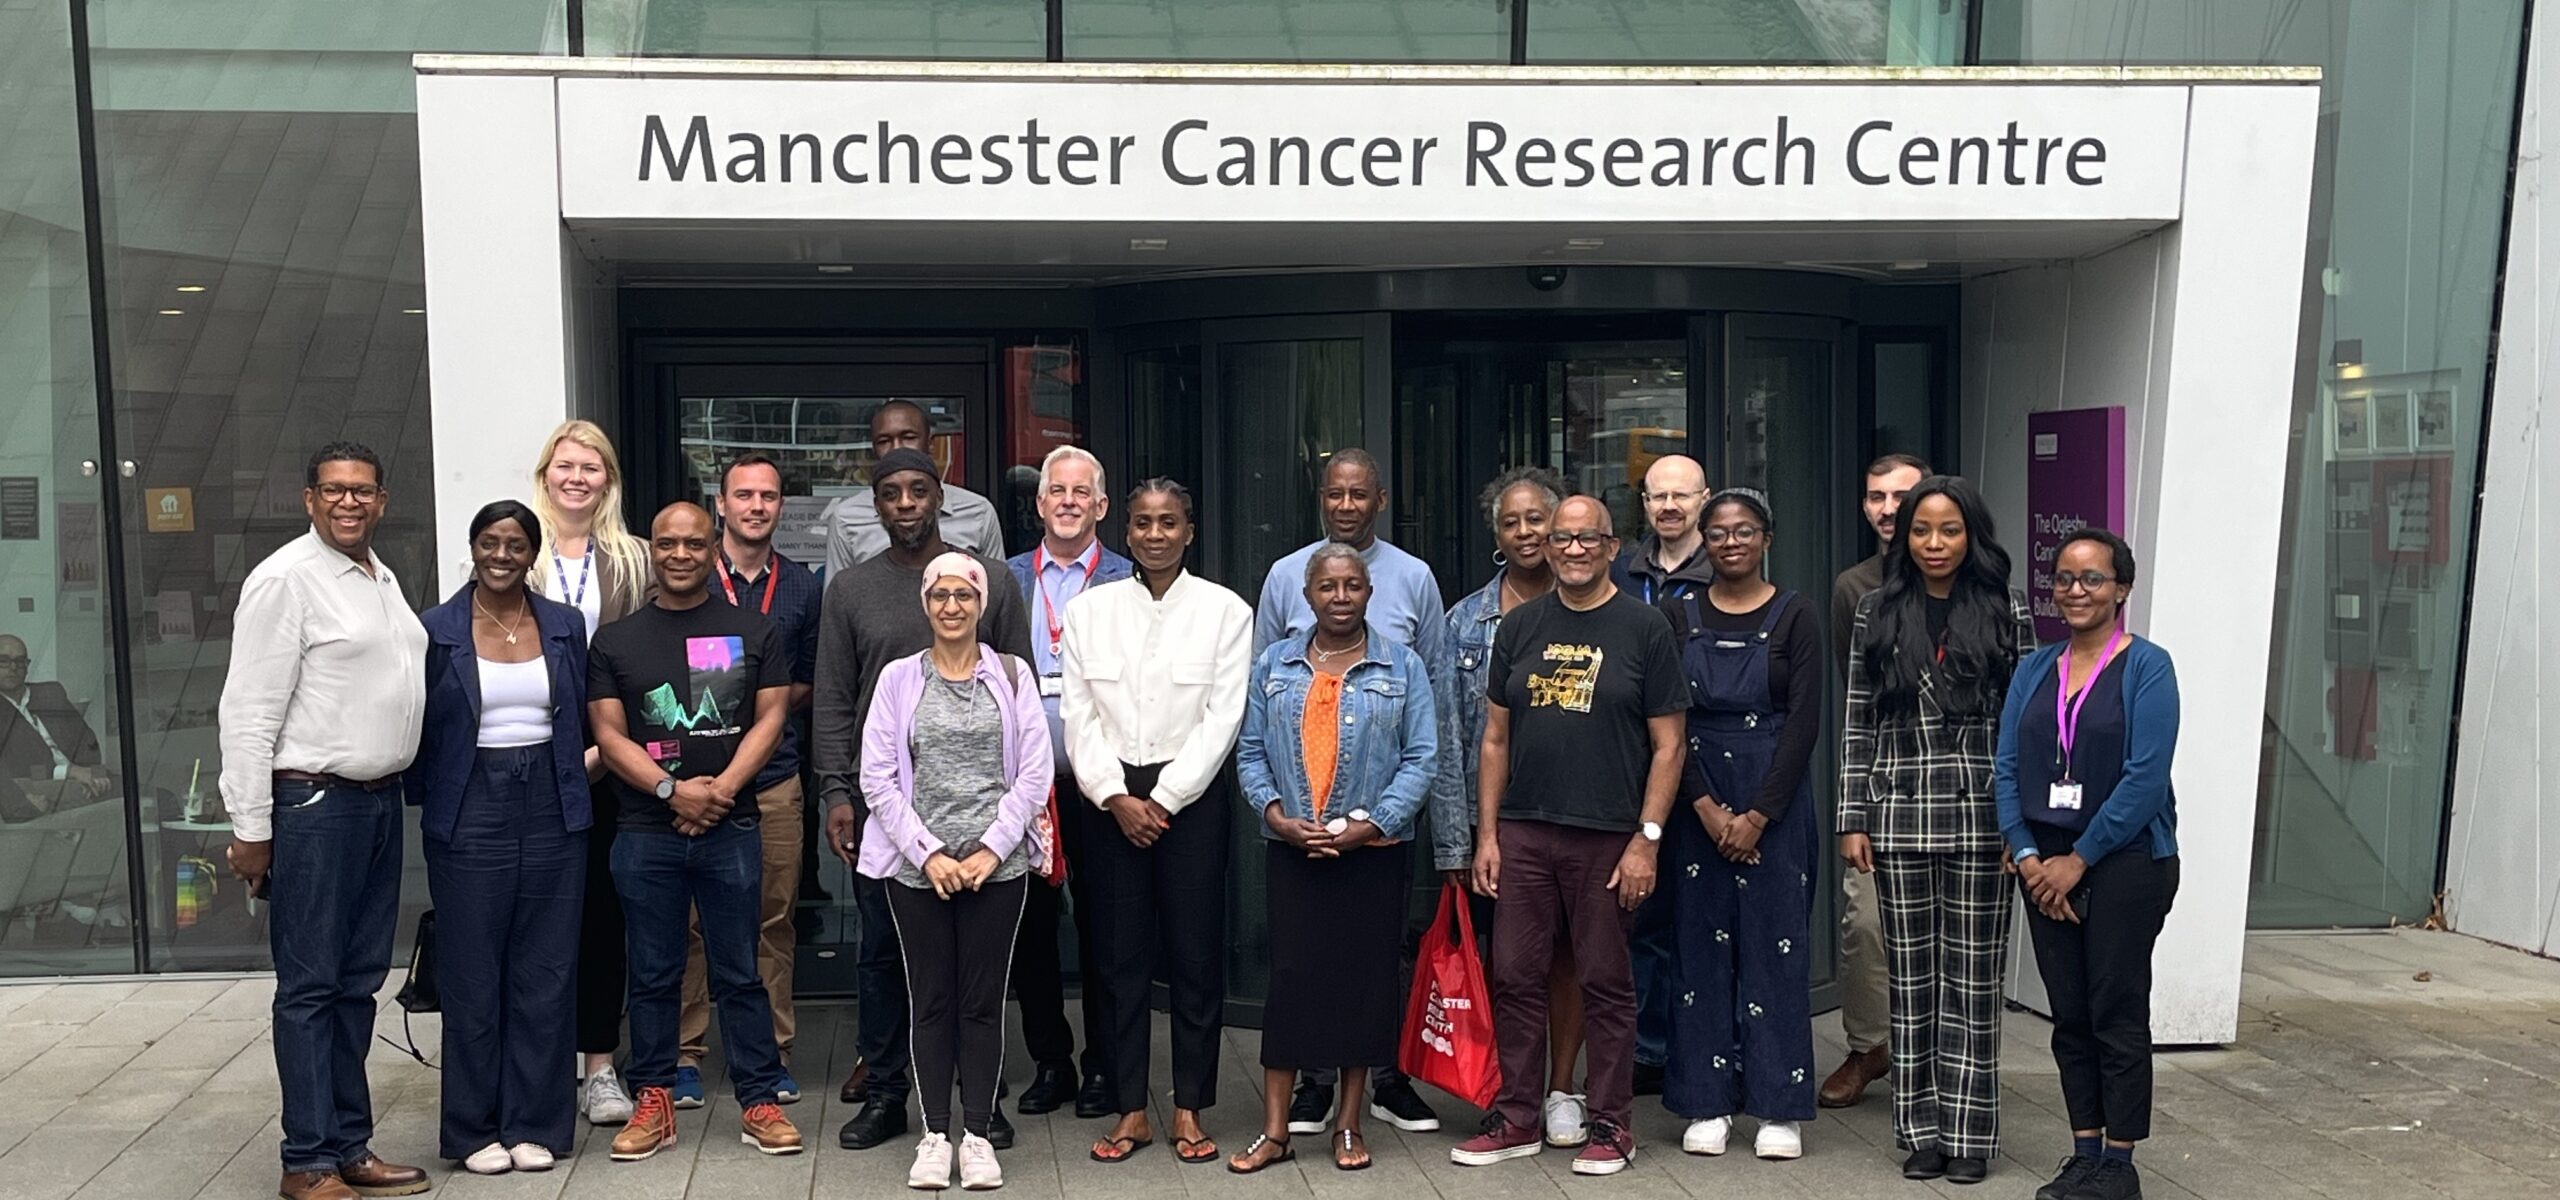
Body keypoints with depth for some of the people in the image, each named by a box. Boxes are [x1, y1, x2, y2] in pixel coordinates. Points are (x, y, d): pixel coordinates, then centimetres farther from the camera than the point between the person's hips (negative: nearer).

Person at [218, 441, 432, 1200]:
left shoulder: (383, 579, 13)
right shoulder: (285, 579, -11)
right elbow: (250, 714, -14)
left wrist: (394, 789, 16)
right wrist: (249, 828, -16)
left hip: (380, 800, 8)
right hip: (314, 804, -8)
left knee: (358, 982, 13)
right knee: (310, 987, 0)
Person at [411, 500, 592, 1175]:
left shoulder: (565, 626, 7)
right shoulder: (436, 630, 1)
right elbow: (418, 728, 3)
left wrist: (579, 774, 2)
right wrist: (429, 801, -1)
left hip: (553, 814, 2)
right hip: (470, 816, -2)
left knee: (545, 974, 6)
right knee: (472, 979, 4)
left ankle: (535, 1123, 17)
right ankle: (475, 1128, 17)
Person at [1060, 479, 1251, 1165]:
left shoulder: (1225, 611, 1)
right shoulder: (1089, 609, 7)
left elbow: (1222, 718, -4)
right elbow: (1079, 716, 4)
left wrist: (1163, 799, -9)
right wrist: (1117, 799, -6)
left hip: (1190, 795, -1)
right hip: (1110, 798, 2)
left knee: (1195, 954, 2)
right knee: (1119, 955, 4)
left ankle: (1189, 1110, 13)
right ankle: (1129, 1110, 14)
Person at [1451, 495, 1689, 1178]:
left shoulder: (1643, 627, 0)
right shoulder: (1521, 627, 10)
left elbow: (1668, 744, -2)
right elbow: (1496, 737, 12)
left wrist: (1647, 839, -9)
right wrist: (1487, 832, 5)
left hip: (1607, 837, -3)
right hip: (1523, 832, 4)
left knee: (1605, 982, 5)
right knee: (1515, 976, 7)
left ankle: (1610, 1125, 18)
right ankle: (1517, 1120, 19)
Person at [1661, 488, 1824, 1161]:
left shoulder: (1795, 617, -1)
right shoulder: (1679, 617, 5)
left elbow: (1804, 723, -6)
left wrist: (1758, 815, -12)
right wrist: (1706, 806, -10)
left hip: (1775, 801, -2)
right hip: (1697, 802, 2)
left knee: (1775, 944, 1)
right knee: (1702, 943, 5)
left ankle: (1780, 1106, 10)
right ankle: (1709, 1102, 14)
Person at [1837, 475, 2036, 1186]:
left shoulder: (2007, 614, 2)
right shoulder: (1876, 614, 6)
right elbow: (1856, 724, 6)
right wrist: (1853, 819, 2)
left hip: (1981, 814, -1)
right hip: (1899, 813, 2)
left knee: (1972, 977, 4)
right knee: (1911, 976, 8)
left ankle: (1968, 1133, 15)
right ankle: (1920, 1129, 18)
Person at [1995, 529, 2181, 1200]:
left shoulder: (2146, 667, -7)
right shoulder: (2035, 670, 9)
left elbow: (2146, 778, -15)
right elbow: (2007, 769, 6)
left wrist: (2077, 859, -14)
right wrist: (2027, 856, -7)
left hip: (2126, 862, -5)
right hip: (2045, 866, 5)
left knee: (2117, 1014, 2)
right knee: (2069, 1016, 10)